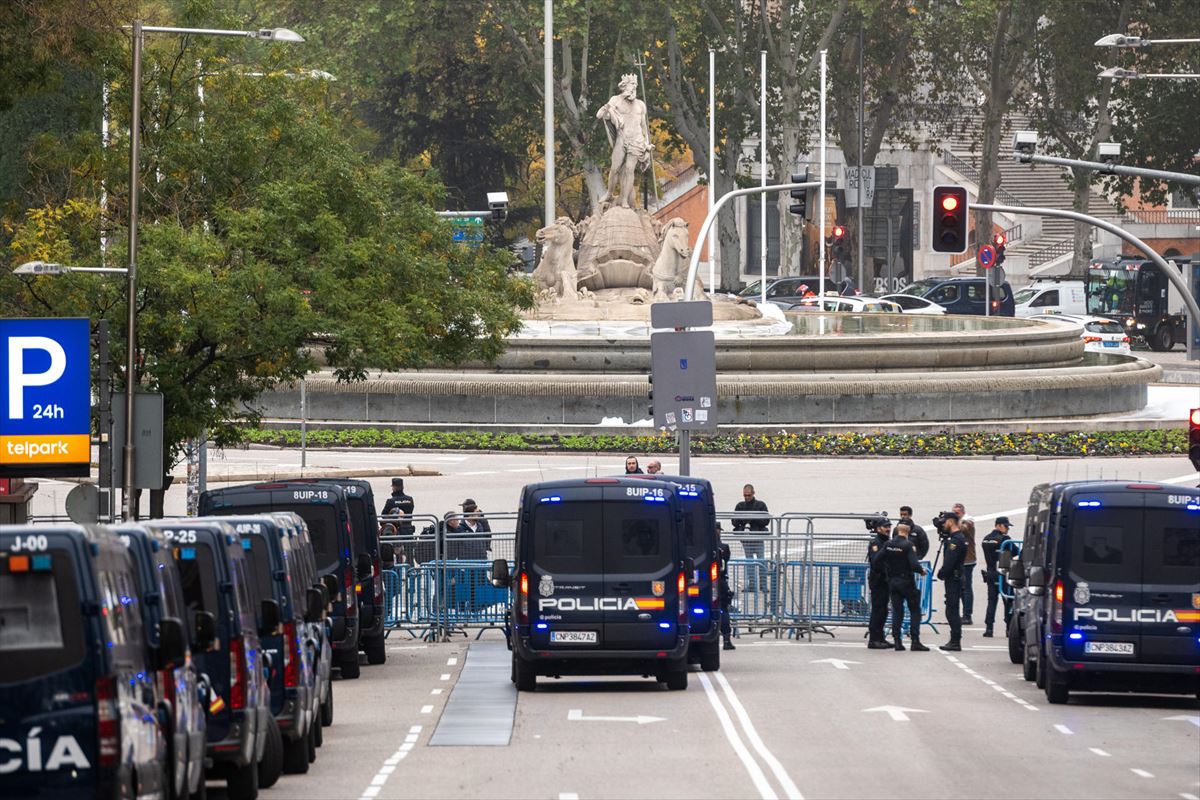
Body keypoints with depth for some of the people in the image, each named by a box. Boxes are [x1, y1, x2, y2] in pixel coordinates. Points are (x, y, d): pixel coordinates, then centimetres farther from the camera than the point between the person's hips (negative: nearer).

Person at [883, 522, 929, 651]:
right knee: (915, 611, 3)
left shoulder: (888, 544, 0)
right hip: (906, 581, -5)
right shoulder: (908, 545, -15)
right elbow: (914, 564, -22)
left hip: (892, 581, 5)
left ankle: (897, 641, 6)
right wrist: (921, 571, -2)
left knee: (897, 611, 10)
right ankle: (915, 641, -4)